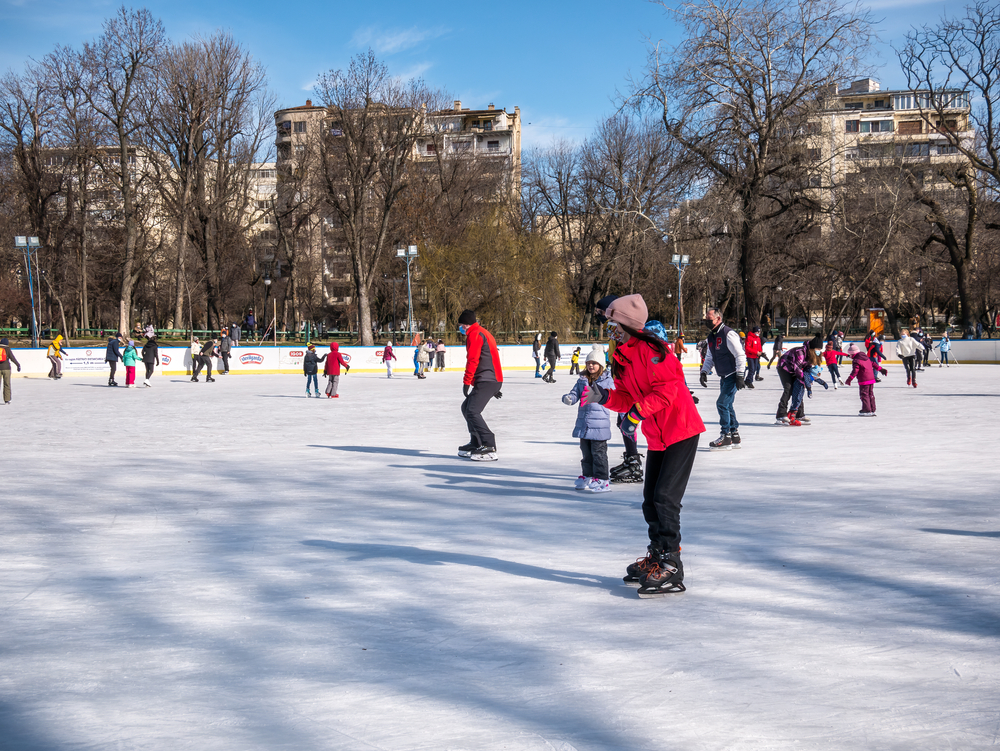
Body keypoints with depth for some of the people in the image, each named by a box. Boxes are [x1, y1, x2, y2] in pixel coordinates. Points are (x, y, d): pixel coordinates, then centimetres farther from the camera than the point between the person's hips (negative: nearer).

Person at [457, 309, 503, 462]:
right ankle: (476, 444, 25)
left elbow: (473, 360, -17)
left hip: (487, 380, -10)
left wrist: (466, 382, -14)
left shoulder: (475, 334, -7)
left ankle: (489, 448, -25)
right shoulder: (483, 333, 25)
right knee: (466, 408, 19)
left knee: (472, 411, -19)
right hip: (492, 380, 10)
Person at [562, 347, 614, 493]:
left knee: (598, 452, -4)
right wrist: (568, 398, -14)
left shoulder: (607, 380, -4)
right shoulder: (582, 380, 10)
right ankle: (587, 477, 28)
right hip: (583, 422, 6)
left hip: (599, 423, -6)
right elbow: (575, 394, 3)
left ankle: (602, 480, 1)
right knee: (586, 452, 16)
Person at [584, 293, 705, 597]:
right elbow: (627, 398, 9)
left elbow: (668, 387, -25)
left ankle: (671, 566, -8)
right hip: (656, 436, 9)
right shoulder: (620, 357, 10)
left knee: (665, 498, -13)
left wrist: (639, 410, -31)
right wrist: (606, 397, -8)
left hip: (680, 430, -9)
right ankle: (657, 554, 29)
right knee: (650, 500, 14)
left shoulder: (649, 349, -18)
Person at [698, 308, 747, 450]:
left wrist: (740, 376, -20)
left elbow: (740, 355, -18)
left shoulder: (728, 334, -16)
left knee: (722, 403, -12)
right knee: (727, 405, 12)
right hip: (724, 377, 9)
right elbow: (710, 357, 20)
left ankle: (726, 437, -7)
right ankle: (734, 436, 20)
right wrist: (704, 372, 4)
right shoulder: (711, 336, 12)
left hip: (733, 376, -9)